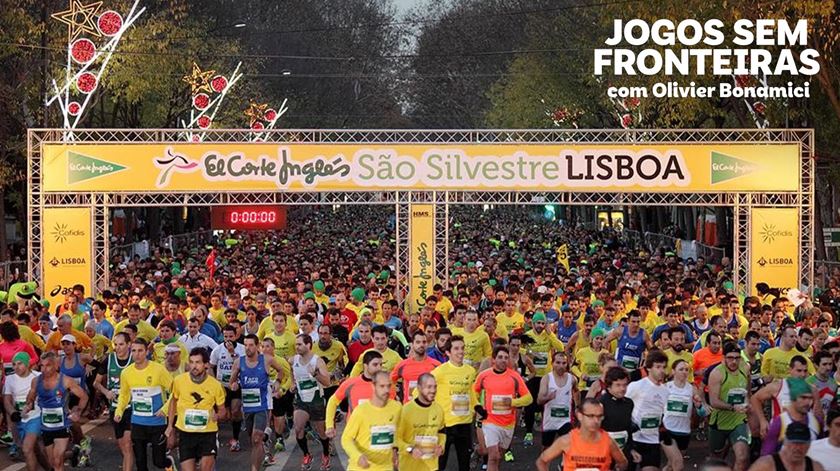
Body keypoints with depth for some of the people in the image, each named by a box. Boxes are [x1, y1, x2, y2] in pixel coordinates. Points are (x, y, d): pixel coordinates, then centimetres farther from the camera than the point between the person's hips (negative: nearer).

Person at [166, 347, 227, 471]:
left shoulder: (215, 385, -8)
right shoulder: (179, 381, -5)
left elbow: (222, 410, 5)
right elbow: (173, 401, 13)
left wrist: (217, 416, -19)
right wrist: (170, 426, 10)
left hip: (208, 433, -1)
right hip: (185, 432, 1)